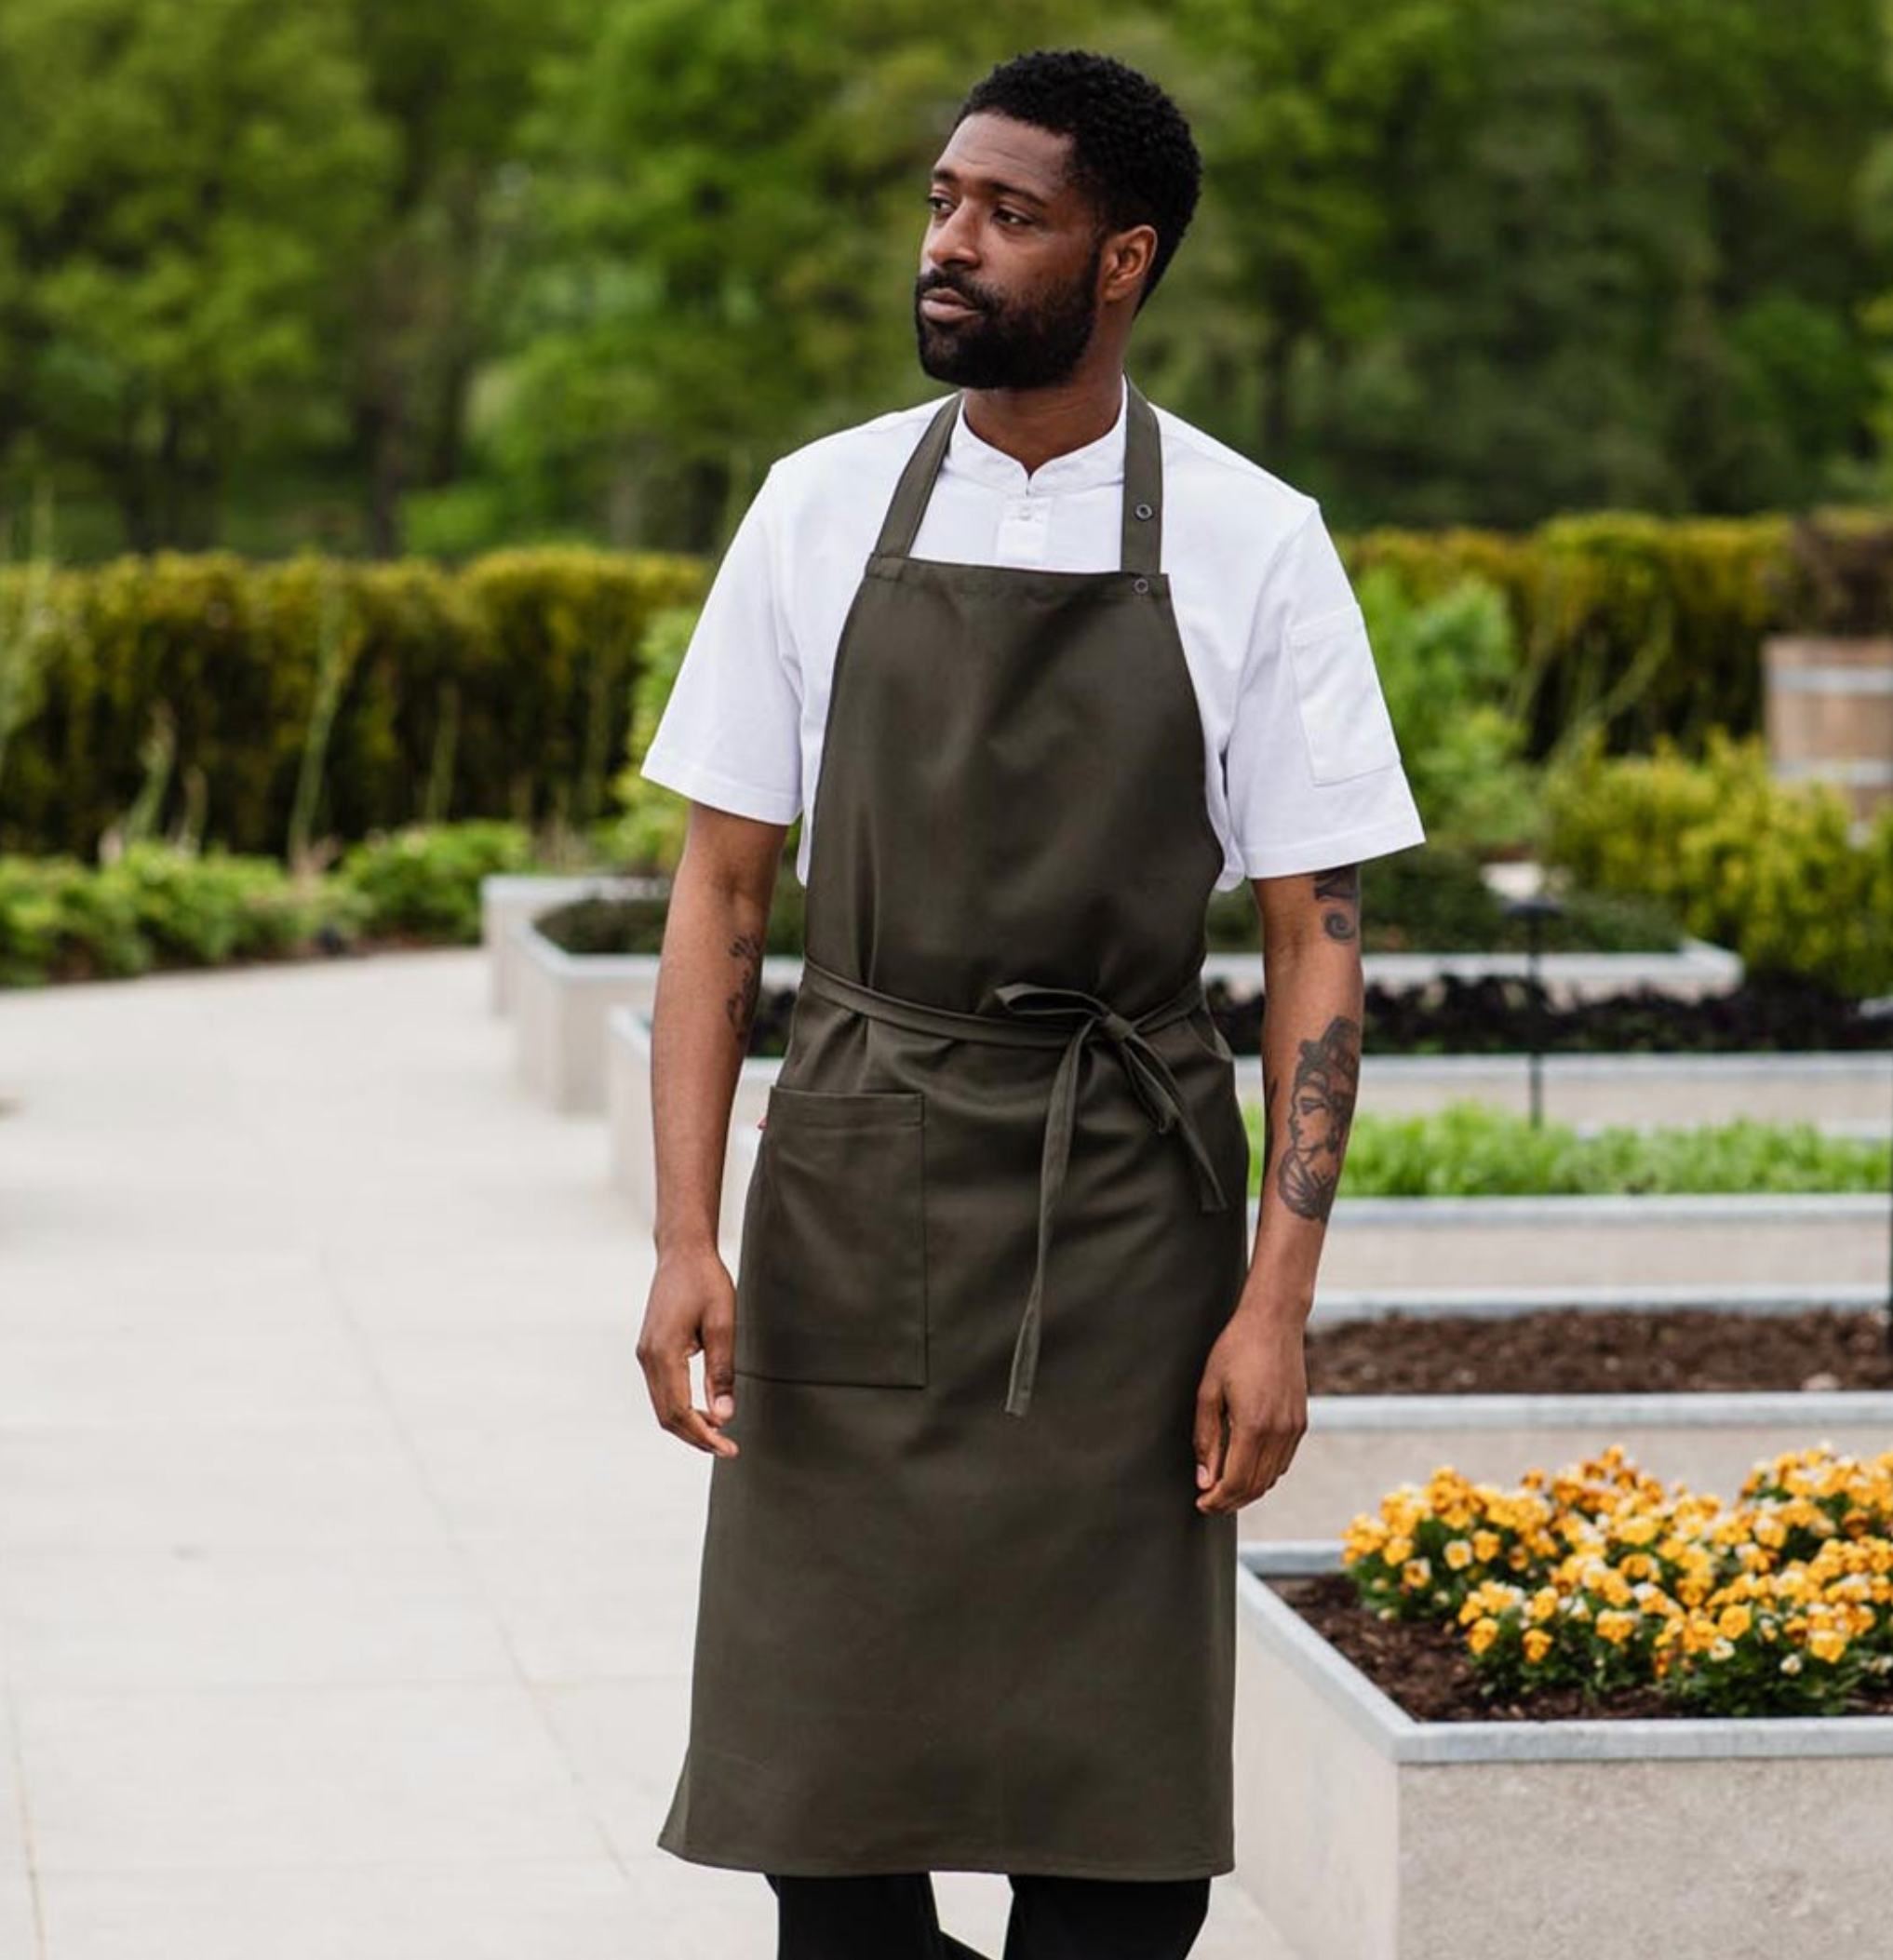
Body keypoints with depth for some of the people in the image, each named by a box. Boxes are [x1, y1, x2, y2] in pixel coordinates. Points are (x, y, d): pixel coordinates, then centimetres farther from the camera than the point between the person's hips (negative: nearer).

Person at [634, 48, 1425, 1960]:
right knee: (822, 1782, 4)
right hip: (851, 1196, 2)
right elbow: (719, 888, 4)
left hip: (1125, 1214, -1)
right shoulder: (822, 510, 3)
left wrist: (1277, 1304, -8)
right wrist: (683, 1238, -5)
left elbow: (1314, 940, -2)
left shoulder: (1252, 547, -2)